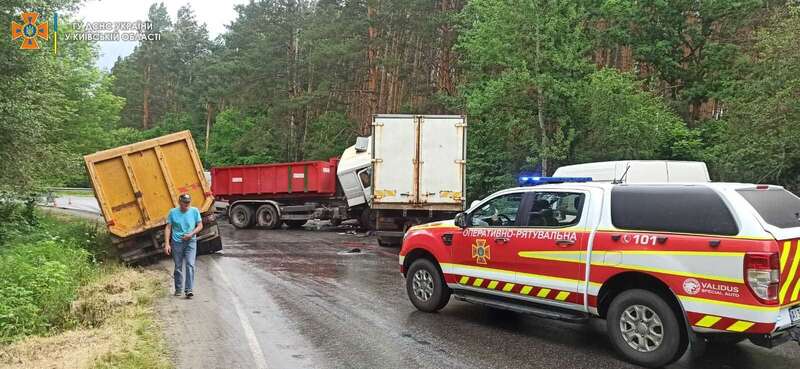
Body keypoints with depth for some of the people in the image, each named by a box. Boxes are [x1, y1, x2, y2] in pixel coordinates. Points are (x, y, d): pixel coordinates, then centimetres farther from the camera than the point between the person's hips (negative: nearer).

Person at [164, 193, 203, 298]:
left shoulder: (195, 211, -1)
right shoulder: (173, 212, -1)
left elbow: (200, 226, 4)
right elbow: (168, 228, 0)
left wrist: (191, 234, -13)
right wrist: (167, 243, -6)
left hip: (190, 242, -1)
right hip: (177, 242, 1)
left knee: (190, 265, -13)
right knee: (178, 267, 8)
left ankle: (188, 290, -13)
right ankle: (178, 289, 22)